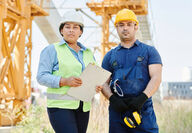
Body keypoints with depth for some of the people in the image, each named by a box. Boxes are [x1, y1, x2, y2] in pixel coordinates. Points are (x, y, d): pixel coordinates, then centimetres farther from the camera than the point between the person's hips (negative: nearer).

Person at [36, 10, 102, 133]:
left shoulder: (88, 53, 17)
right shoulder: (51, 50, 1)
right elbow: (42, 77, -7)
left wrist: (98, 86, -4)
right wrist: (64, 81, -21)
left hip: (83, 107, 5)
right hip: (60, 105, -5)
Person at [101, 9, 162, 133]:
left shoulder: (149, 51, 11)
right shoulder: (110, 56, 18)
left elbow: (156, 78, -1)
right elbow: (104, 82, 12)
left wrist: (142, 98, -17)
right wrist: (112, 99, -9)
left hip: (143, 109, -2)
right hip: (117, 110, 2)